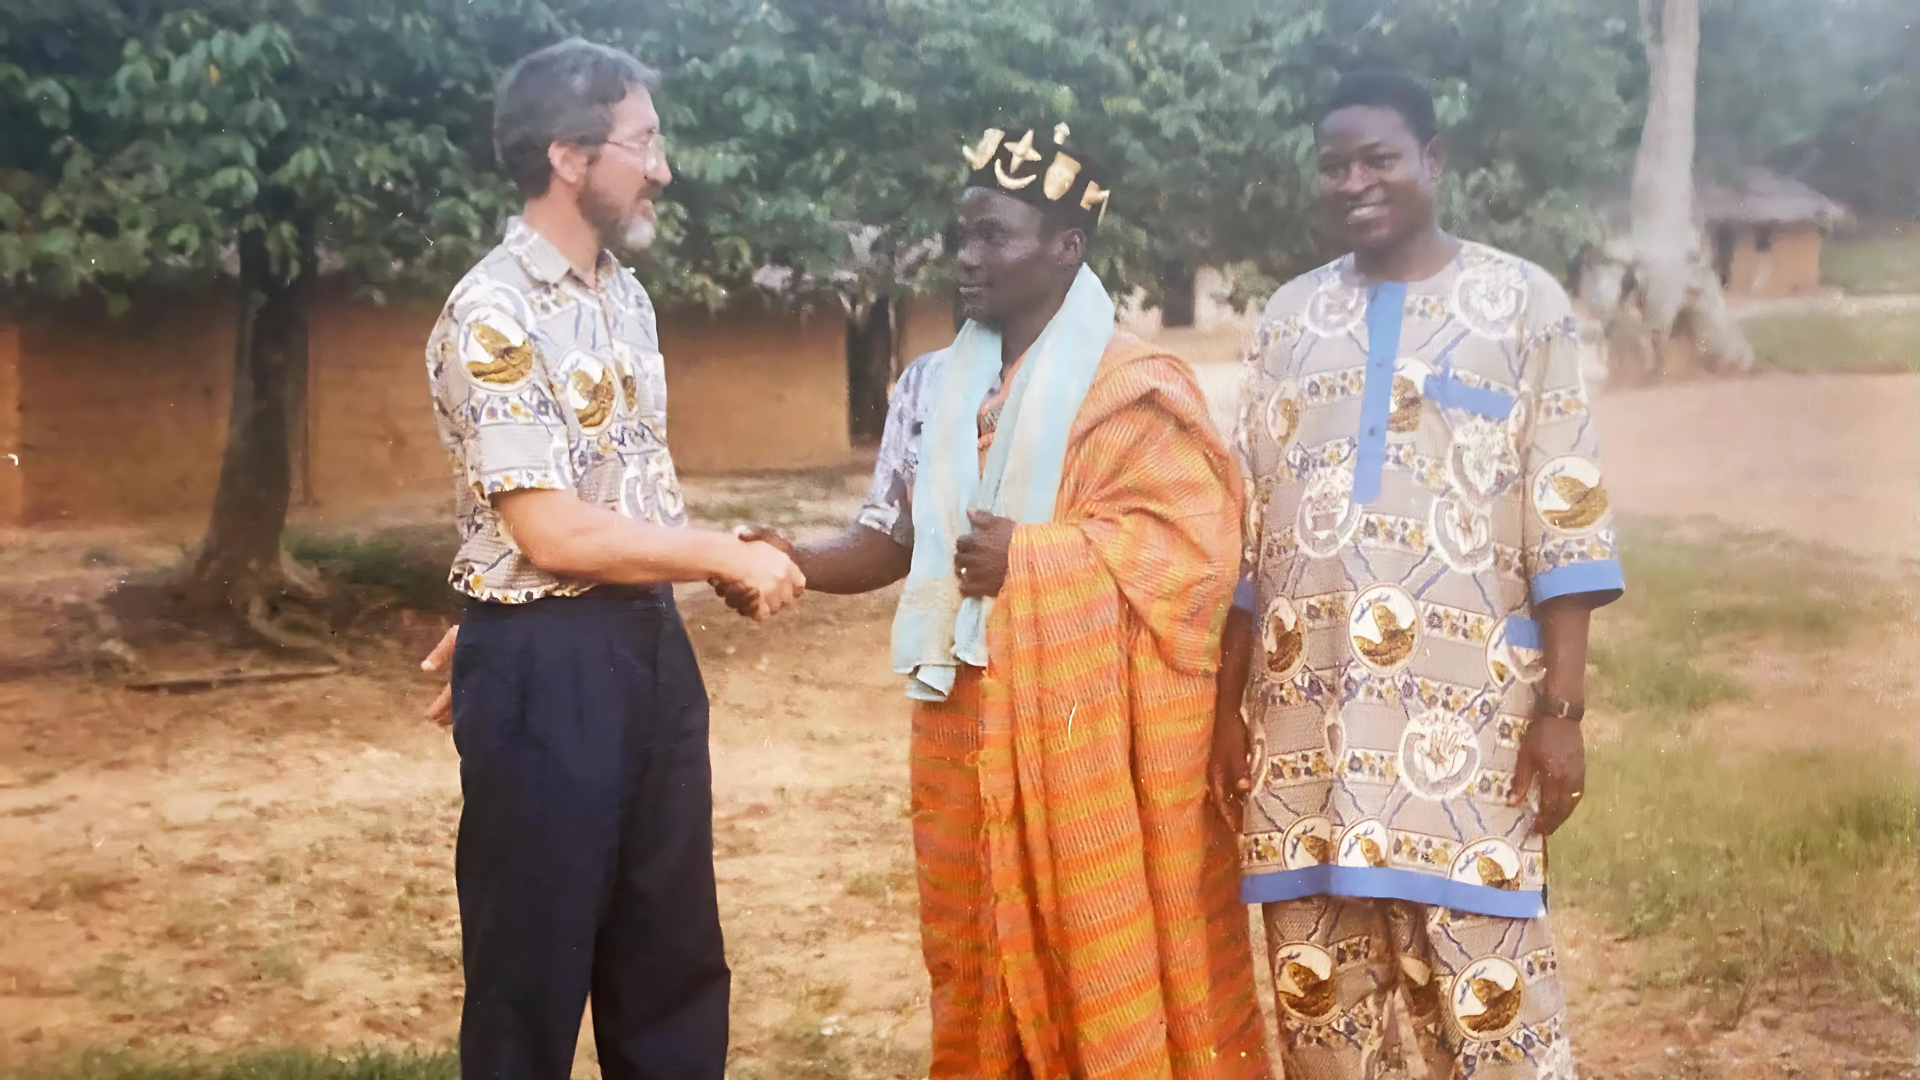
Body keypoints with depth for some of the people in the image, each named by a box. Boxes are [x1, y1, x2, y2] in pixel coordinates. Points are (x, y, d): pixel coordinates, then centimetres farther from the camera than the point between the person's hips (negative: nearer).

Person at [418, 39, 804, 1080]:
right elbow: (554, 533, -20)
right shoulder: (493, 316, -16)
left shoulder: (625, 297, 10)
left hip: (650, 645, 8)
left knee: (674, 954, 16)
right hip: (545, 665, -8)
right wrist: (730, 557, -13)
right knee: (534, 965, 5)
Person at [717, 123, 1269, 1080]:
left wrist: (1033, 556, -19)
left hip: (1088, 724, -5)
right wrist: (794, 562, -9)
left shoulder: (1132, 388, -7)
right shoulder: (936, 384, 11)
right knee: (981, 955, 11)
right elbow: (893, 538, 10)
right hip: (967, 722, 5)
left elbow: (1192, 546, -13)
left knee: (1103, 956, 0)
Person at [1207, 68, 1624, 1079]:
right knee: (1317, 989, 6)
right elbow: (1247, 534, 14)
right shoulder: (1288, 317, 13)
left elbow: (1564, 521, -2)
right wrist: (1228, 707, 10)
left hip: (1463, 711, -3)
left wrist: (1560, 710, -8)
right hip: (1306, 713, 4)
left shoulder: (1522, 302, 3)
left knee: (1485, 991, -5)